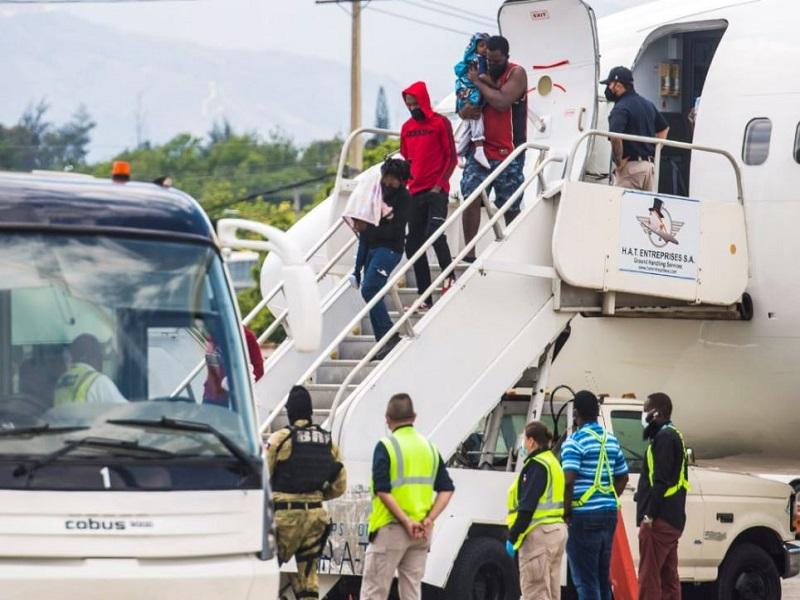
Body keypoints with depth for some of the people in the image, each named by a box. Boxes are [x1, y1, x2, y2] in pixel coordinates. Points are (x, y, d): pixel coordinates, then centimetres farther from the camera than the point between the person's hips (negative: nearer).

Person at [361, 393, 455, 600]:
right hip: (422, 533, 5)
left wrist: (406, 521, -17)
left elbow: (383, 491, -17)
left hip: (390, 528, -5)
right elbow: (446, 490, 5)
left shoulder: (386, 447, -7)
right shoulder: (430, 448, 10)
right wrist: (429, 519, -5)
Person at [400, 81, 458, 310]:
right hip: (415, 193, 6)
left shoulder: (440, 123, -2)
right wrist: (404, 183, 7)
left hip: (436, 190, -6)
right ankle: (425, 297, 4)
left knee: (434, 233, -22)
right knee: (413, 244, 2)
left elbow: (451, 158, -4)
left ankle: (449, 275, 0)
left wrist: (439, 185, -12)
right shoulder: (407, 127, 12)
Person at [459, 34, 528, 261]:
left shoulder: (516, 74, -5)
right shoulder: (482, 74, 10)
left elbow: (501, 102, -22)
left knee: (510, 207, 4)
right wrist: (465, 110, -12)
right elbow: (462, 109, 13)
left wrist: (478, 83, -13)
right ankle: (469, 253, -8)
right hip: (481, 148, 4)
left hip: (508, 153, -4)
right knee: (471, 199, -9)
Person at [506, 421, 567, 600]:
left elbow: (527, 506, -18)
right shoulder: (553, 463, 18)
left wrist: (512, 536, -15)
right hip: (557, 529, 10)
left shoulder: (536, 466, -12)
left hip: (539, 532, -10)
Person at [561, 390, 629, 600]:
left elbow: (569, 480, -21)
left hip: (584, 516, -7)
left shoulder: (575, 441, -11)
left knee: (585, 579, -5)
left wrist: (566, 511, -11)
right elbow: (622, 477, 21)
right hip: (608, 513, 7)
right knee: (602, 577, 15)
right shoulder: (611, 441, 13)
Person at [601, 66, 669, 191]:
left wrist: (618, 161, -16)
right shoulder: (648, 104, 15)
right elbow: (664, 128, 27)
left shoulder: (621, 108, -13)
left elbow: (616, 137, -28)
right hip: (649, 166, 8)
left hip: (630, 166, -8)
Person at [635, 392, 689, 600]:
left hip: (659, 520, -10)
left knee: (649, 578, -10)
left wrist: (650, 514, -20)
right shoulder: (674, 436, 20)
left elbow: (661, 480, -19)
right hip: (673, 519, 10)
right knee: (668, 577, 11)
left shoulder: (664, 437, -11)